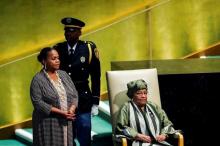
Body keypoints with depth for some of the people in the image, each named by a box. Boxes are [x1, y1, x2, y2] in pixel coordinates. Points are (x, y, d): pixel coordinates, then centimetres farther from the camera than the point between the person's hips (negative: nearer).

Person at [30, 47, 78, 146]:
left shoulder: (63, 74, 10)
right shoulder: (38, 79, -8)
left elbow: (74, 94, 9)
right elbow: (38, 103, -16)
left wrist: (72, 109, -11)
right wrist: (60, 112, -18)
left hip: (66, 123, 5)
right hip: (48, 124, -5)